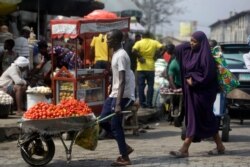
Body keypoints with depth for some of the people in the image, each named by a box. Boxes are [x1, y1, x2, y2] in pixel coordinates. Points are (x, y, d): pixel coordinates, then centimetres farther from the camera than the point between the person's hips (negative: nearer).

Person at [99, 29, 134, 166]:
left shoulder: (121, 56, -18)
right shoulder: (116, 54, 13)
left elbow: (122, 81, -24)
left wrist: (118, 103, -28)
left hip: (121, 95, -10)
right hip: (114, 94, 10)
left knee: (115, 125, -5)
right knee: (103, 121, 11)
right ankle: (125, 147, 19)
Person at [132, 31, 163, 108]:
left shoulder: (139, 43, -2)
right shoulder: (154, 42, 2)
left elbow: (134, 51, -19)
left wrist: (139, 57, -7)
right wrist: (156, 55, -1)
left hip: (141, 68, -1)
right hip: (150, 68, 1)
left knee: (141, 86, 6)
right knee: (150, 86, 6)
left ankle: (142, 103, 5)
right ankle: (149, 103, 3)